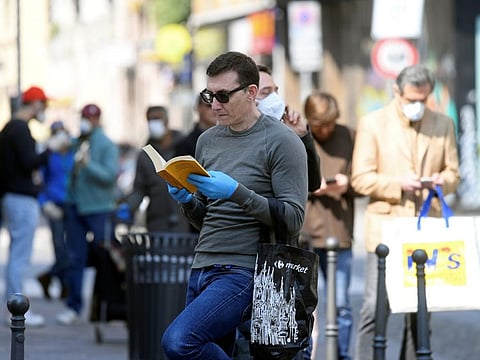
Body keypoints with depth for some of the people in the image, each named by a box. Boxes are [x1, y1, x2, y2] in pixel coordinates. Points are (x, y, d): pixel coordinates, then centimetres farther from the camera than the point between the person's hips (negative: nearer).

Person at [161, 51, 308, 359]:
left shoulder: (281, 142, -5)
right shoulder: (208, 140, 16)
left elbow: (293, 219, -12)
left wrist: (237, 192, -21)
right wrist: (188, 201, 0)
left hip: (243, 272, -8)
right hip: (202, 269, 8)